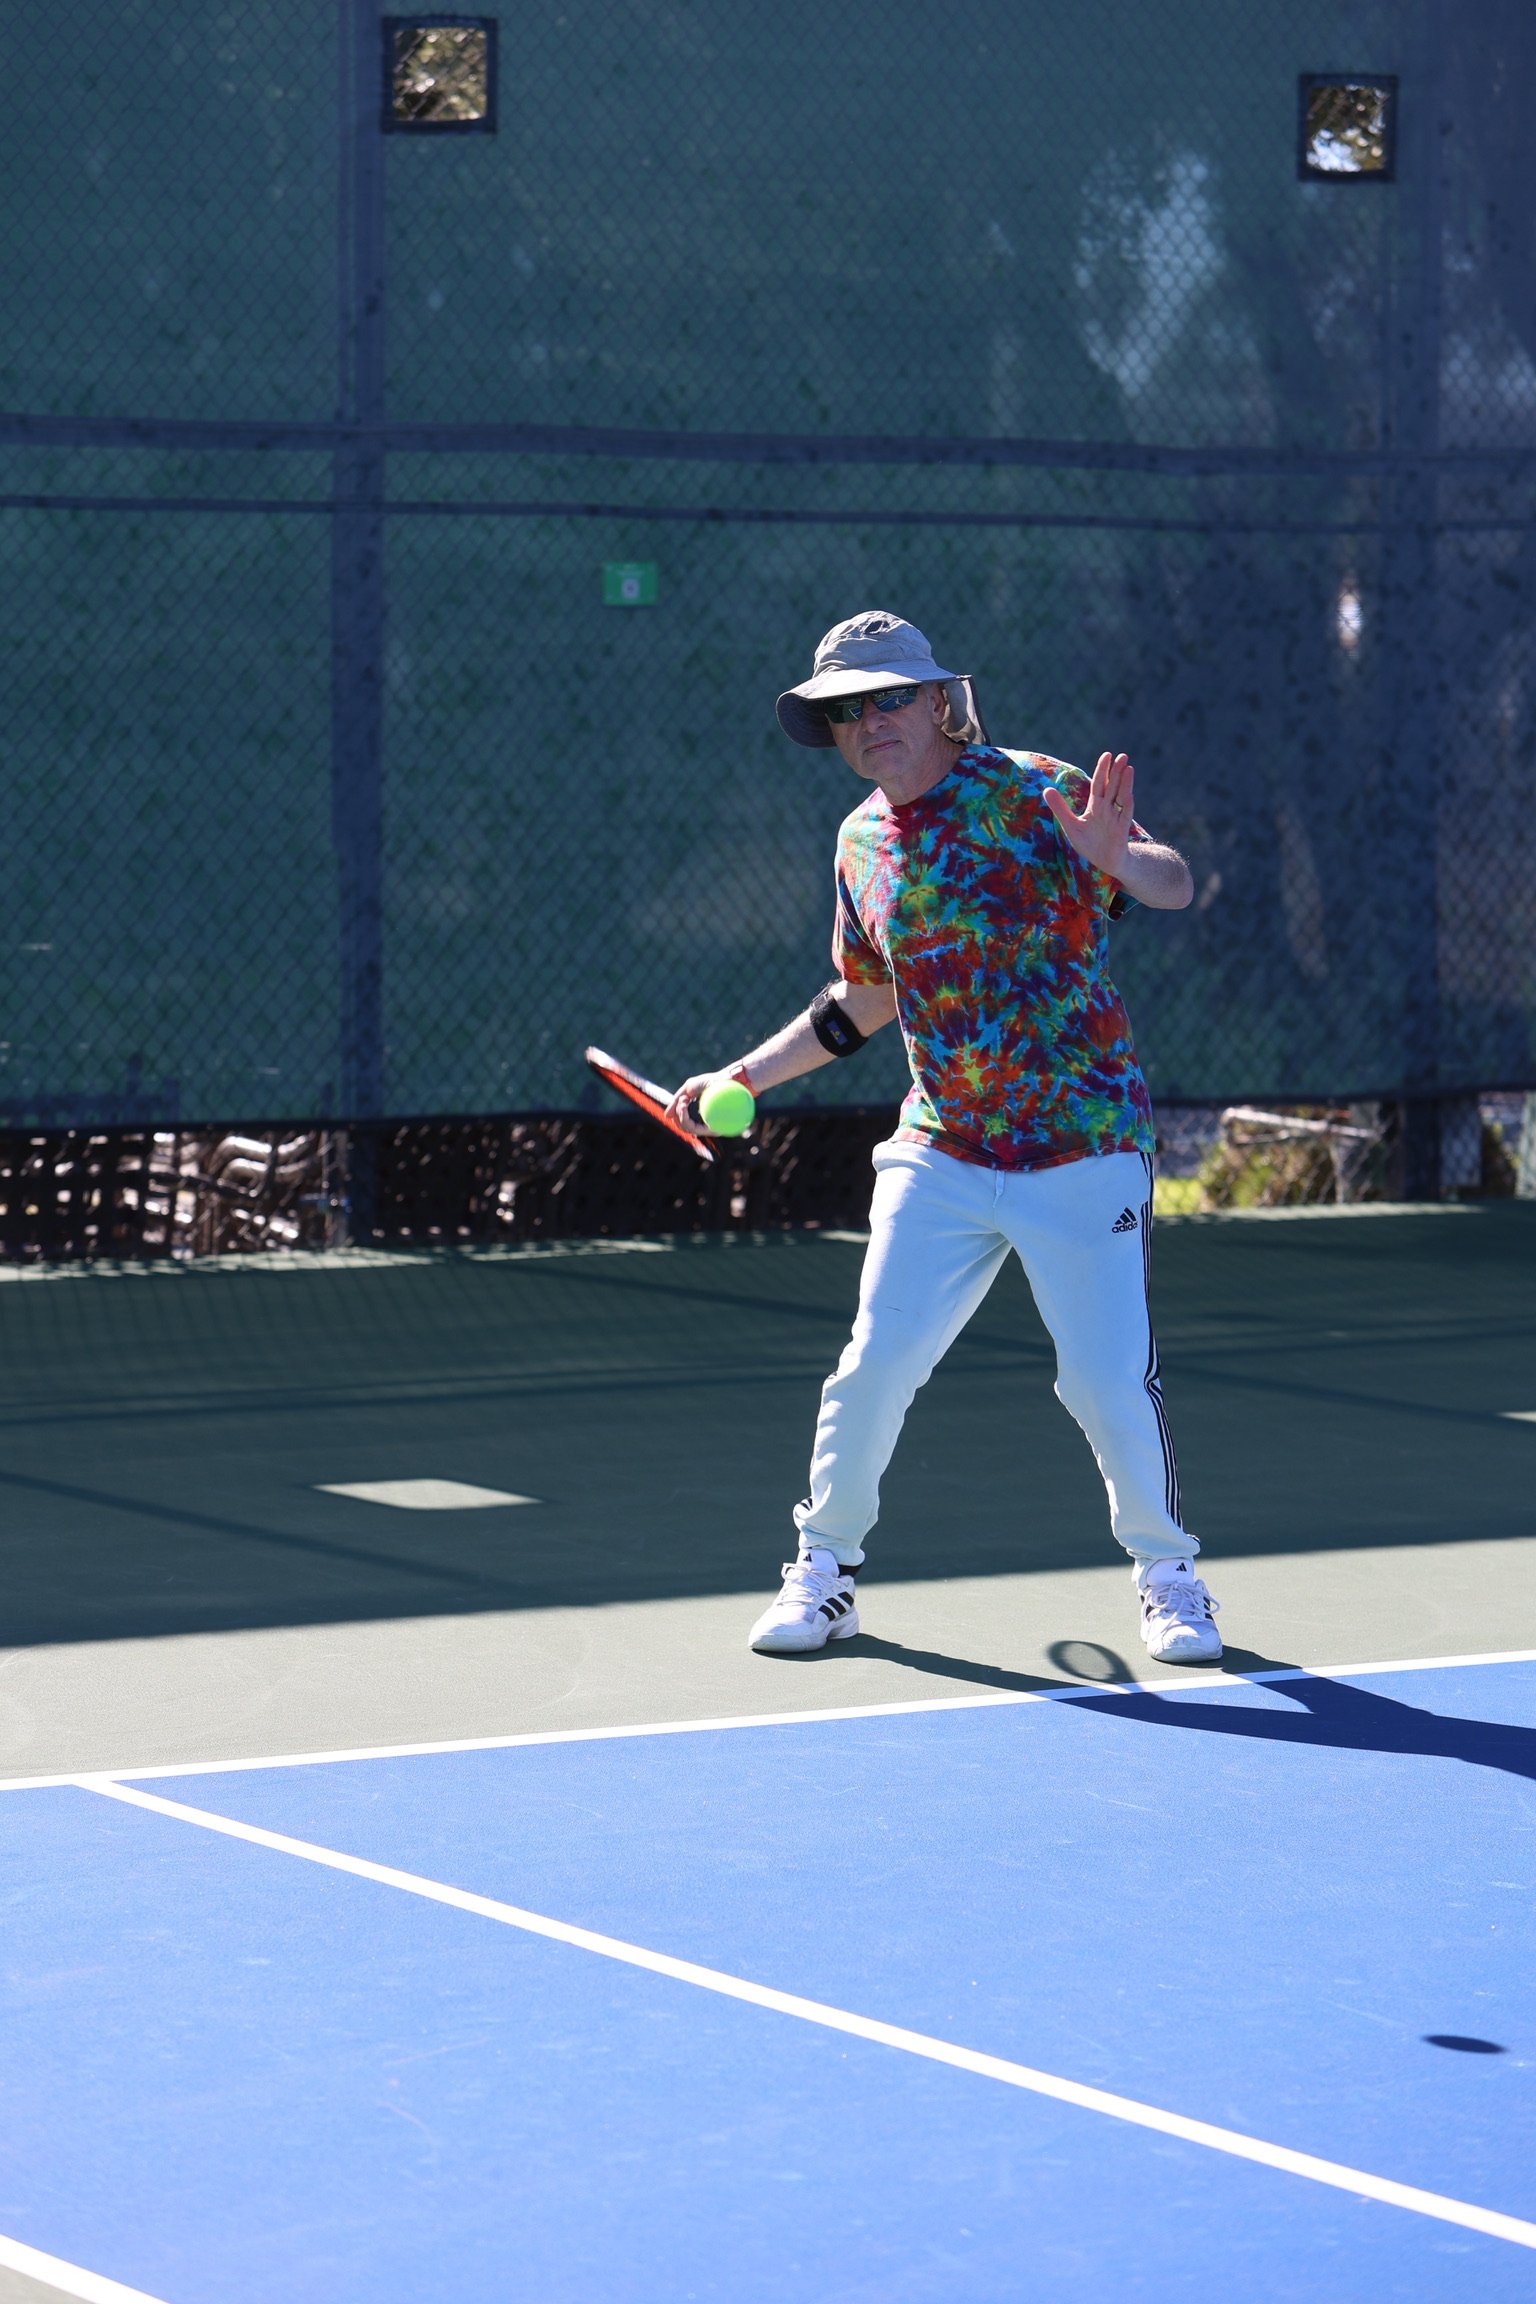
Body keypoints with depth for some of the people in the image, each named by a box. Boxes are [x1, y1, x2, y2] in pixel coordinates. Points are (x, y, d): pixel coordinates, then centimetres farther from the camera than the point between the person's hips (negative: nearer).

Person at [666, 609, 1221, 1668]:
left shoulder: (1038, 790, -9)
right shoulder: (861, 843, 8)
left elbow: (1177, 886, -20)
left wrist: (1113, 855, -41)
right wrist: (741, 1078, 19)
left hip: (1085, 1153, -4)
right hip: (939, 1158, 4)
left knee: (1109, 1381, -6)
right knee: (874, 1365, -5)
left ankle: (1167, 1572, 16)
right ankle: (825, 1569, 14)